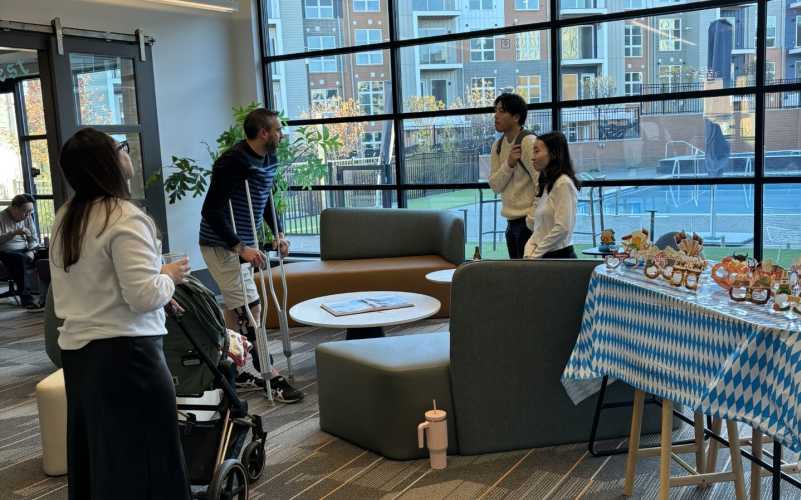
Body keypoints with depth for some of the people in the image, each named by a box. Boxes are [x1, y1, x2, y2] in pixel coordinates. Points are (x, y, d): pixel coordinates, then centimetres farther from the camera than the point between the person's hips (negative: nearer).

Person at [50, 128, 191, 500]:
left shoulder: (64, 220, 11)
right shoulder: (125, 218, -16)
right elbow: (144, 296, -21)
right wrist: (169, 276, -2)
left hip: (77, 350, 9)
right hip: (124, 354, -9)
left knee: (96, 457, 18)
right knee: (141, 459, 3)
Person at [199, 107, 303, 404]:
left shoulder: (270, 160, 4)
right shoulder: (232, 162, -23)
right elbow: (211, 211, -24)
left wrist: (277, 232, 11)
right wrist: (240, 247, -26)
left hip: (241, 244, 9)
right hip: (221, 245, -9)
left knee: (235, 308, 14)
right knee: (251, 307, -9)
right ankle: (271, 377, -3)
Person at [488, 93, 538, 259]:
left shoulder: (529, 142, -14)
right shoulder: (498, 146, 10)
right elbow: (495, 185, 4)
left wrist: (532, 220, -16)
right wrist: (509, 164, -14)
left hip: (528, 222, -8)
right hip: (511, 223, 8)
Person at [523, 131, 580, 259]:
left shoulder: (563, 184, -10)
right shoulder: (544, 186, 16)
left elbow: (562, 228, -16)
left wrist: (535, 255, -11)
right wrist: (529, 253, 0)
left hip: (560, 255, -7)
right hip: (544, 256, 7)